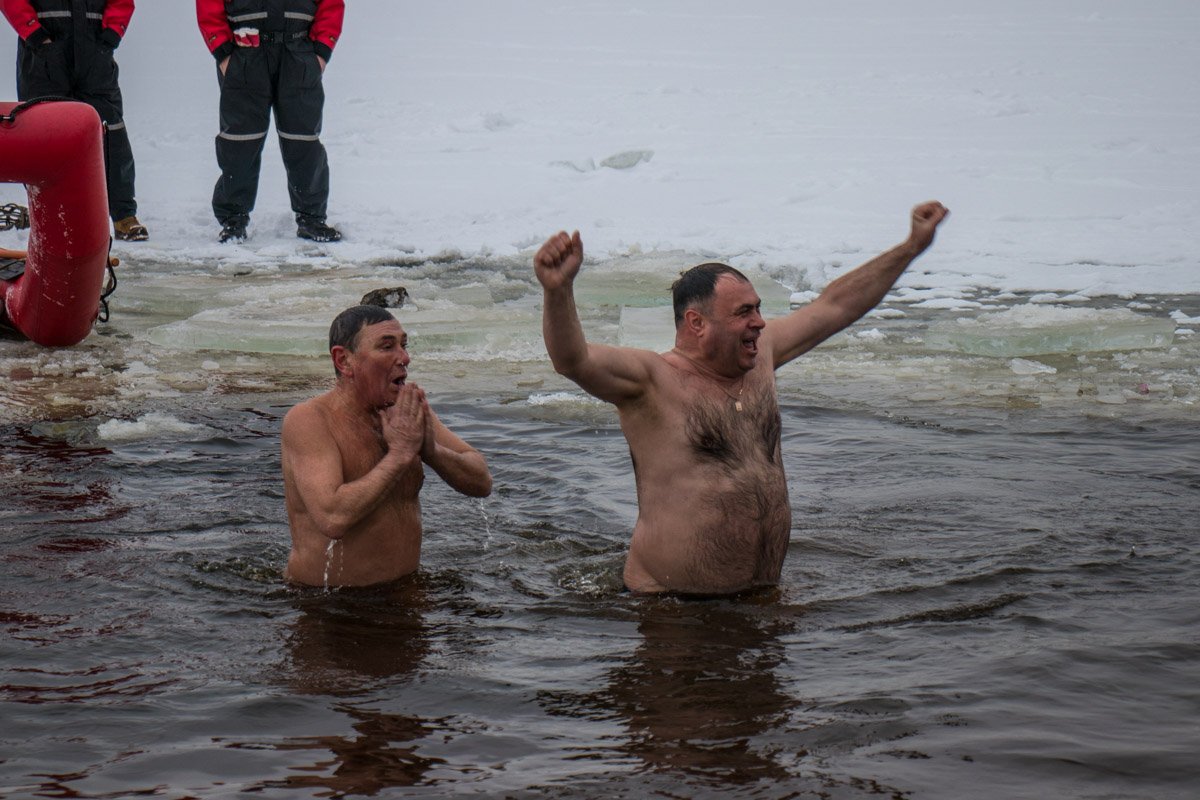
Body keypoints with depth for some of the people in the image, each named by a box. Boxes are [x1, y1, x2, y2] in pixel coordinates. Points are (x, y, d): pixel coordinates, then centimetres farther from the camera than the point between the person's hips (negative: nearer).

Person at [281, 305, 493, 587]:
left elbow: (482, 483, 9)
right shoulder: (308, 420, -12)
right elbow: (333, 518, -26)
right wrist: (400, 454, -19)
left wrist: (431, 450, -9)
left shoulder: (408, 410, 7)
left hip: (404, 590, 7)